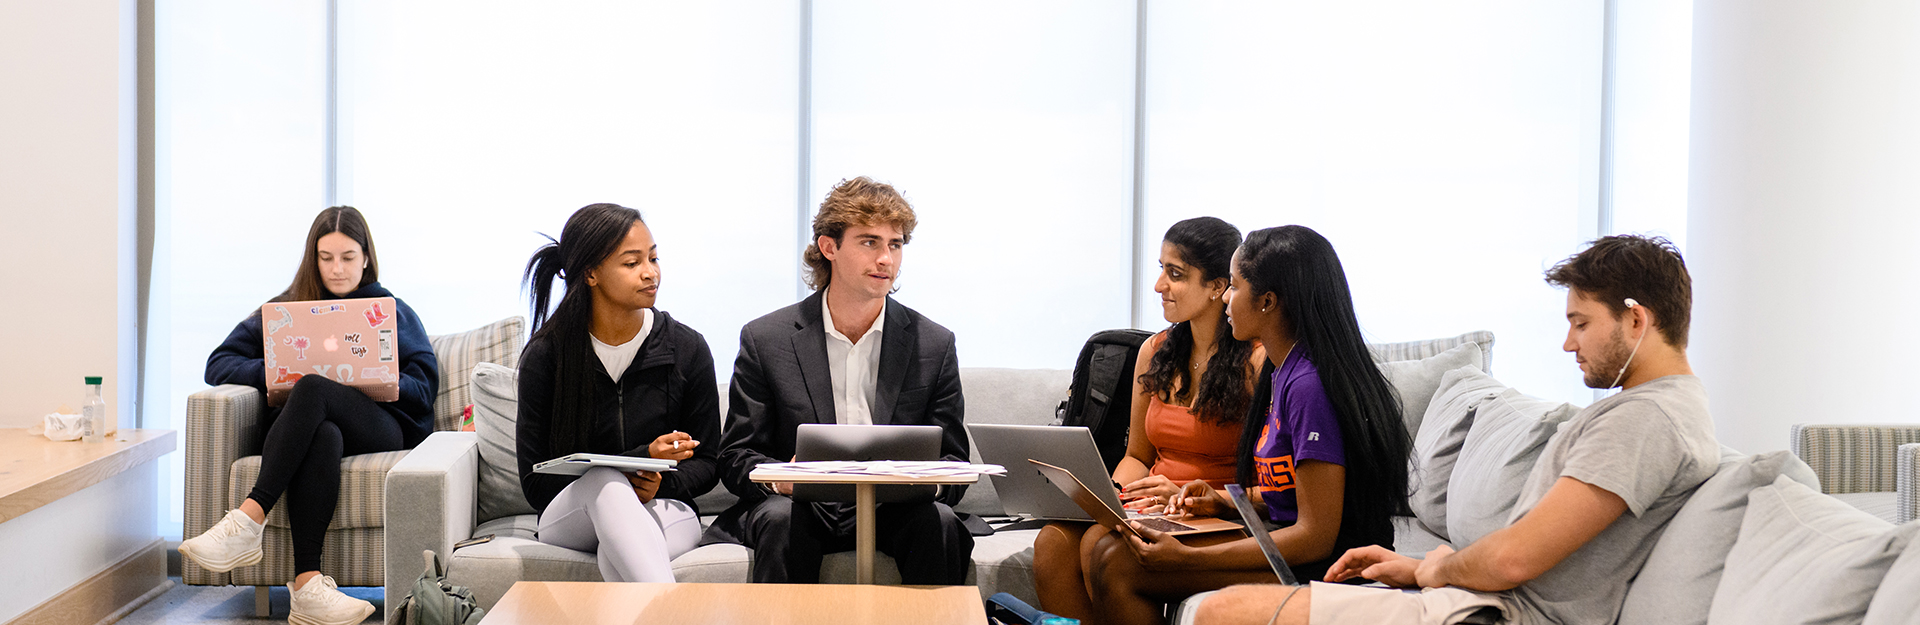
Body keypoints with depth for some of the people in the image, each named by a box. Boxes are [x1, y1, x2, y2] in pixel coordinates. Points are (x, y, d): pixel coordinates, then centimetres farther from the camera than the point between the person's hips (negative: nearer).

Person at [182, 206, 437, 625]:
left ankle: (248, 520, -46)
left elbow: (425, 387, 11)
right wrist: (274, 371, -5)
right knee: (322, 434, -40)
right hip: (311, 427, 1)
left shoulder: (393, 311, 23)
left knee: (314, 389, -35)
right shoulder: (287, 308, 25)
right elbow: (219, 364, 16)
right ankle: (307, 585, -54)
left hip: (380, 427, -1)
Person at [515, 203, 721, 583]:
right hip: (569, 515, -1)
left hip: (663, 512, 1)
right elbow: (536, 482, -7)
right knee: (606, 481, -38)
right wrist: (641, 459, -19)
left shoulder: (687, 349, 0)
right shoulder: (544, 356, -5)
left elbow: (706, 464, 8)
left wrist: (661, 481, -18)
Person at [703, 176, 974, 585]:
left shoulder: (934, 344, 7)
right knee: (781, 518, -34)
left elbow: (952, 461, 7)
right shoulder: (765, 339, 3)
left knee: (939, 522, -30)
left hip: (895, 509, 1)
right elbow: (735, 458, 3)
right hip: (804, 506, -1)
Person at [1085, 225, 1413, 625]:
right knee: (1108, 548, 2)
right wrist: (1226, 502, 5)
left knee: (1118, 566, -16)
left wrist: (1186, 557, -22)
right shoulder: (1283, 371, 11)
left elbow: (1316, 538, -22)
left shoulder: (1310, 385, -20)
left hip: (1319, 566, -10)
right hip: (1288, 544, 10)